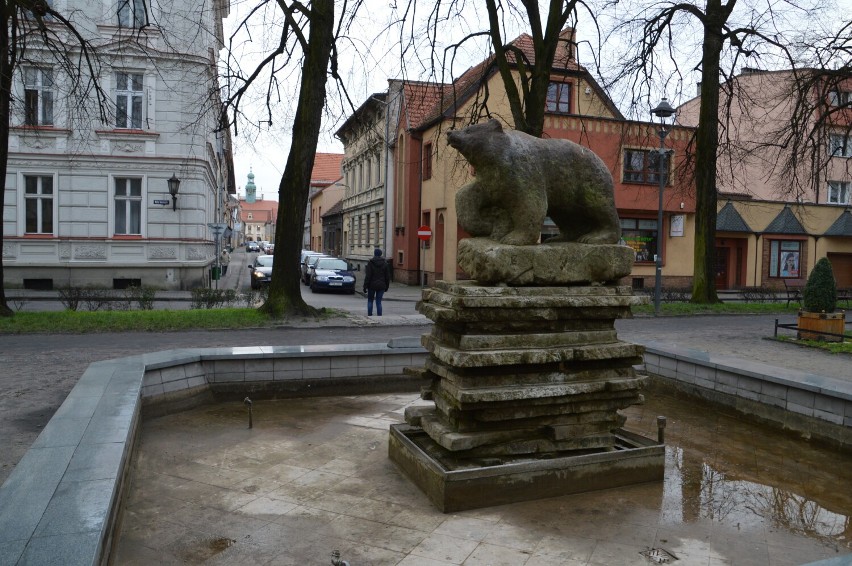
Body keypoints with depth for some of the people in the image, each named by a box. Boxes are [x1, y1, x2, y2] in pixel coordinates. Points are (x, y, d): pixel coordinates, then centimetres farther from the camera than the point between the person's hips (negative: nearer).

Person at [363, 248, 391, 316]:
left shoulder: (370, 263, -8)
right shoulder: (385, 263, 3)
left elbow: (368, 276, -11)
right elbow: (387, 276, 5)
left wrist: (365, 286, -7)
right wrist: (387, 286, 14)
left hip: (372, 285, -2)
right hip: (381, 286, 2)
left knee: (370, 301, 12)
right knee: (379, 302, 6)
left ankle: (369, 315, 10)